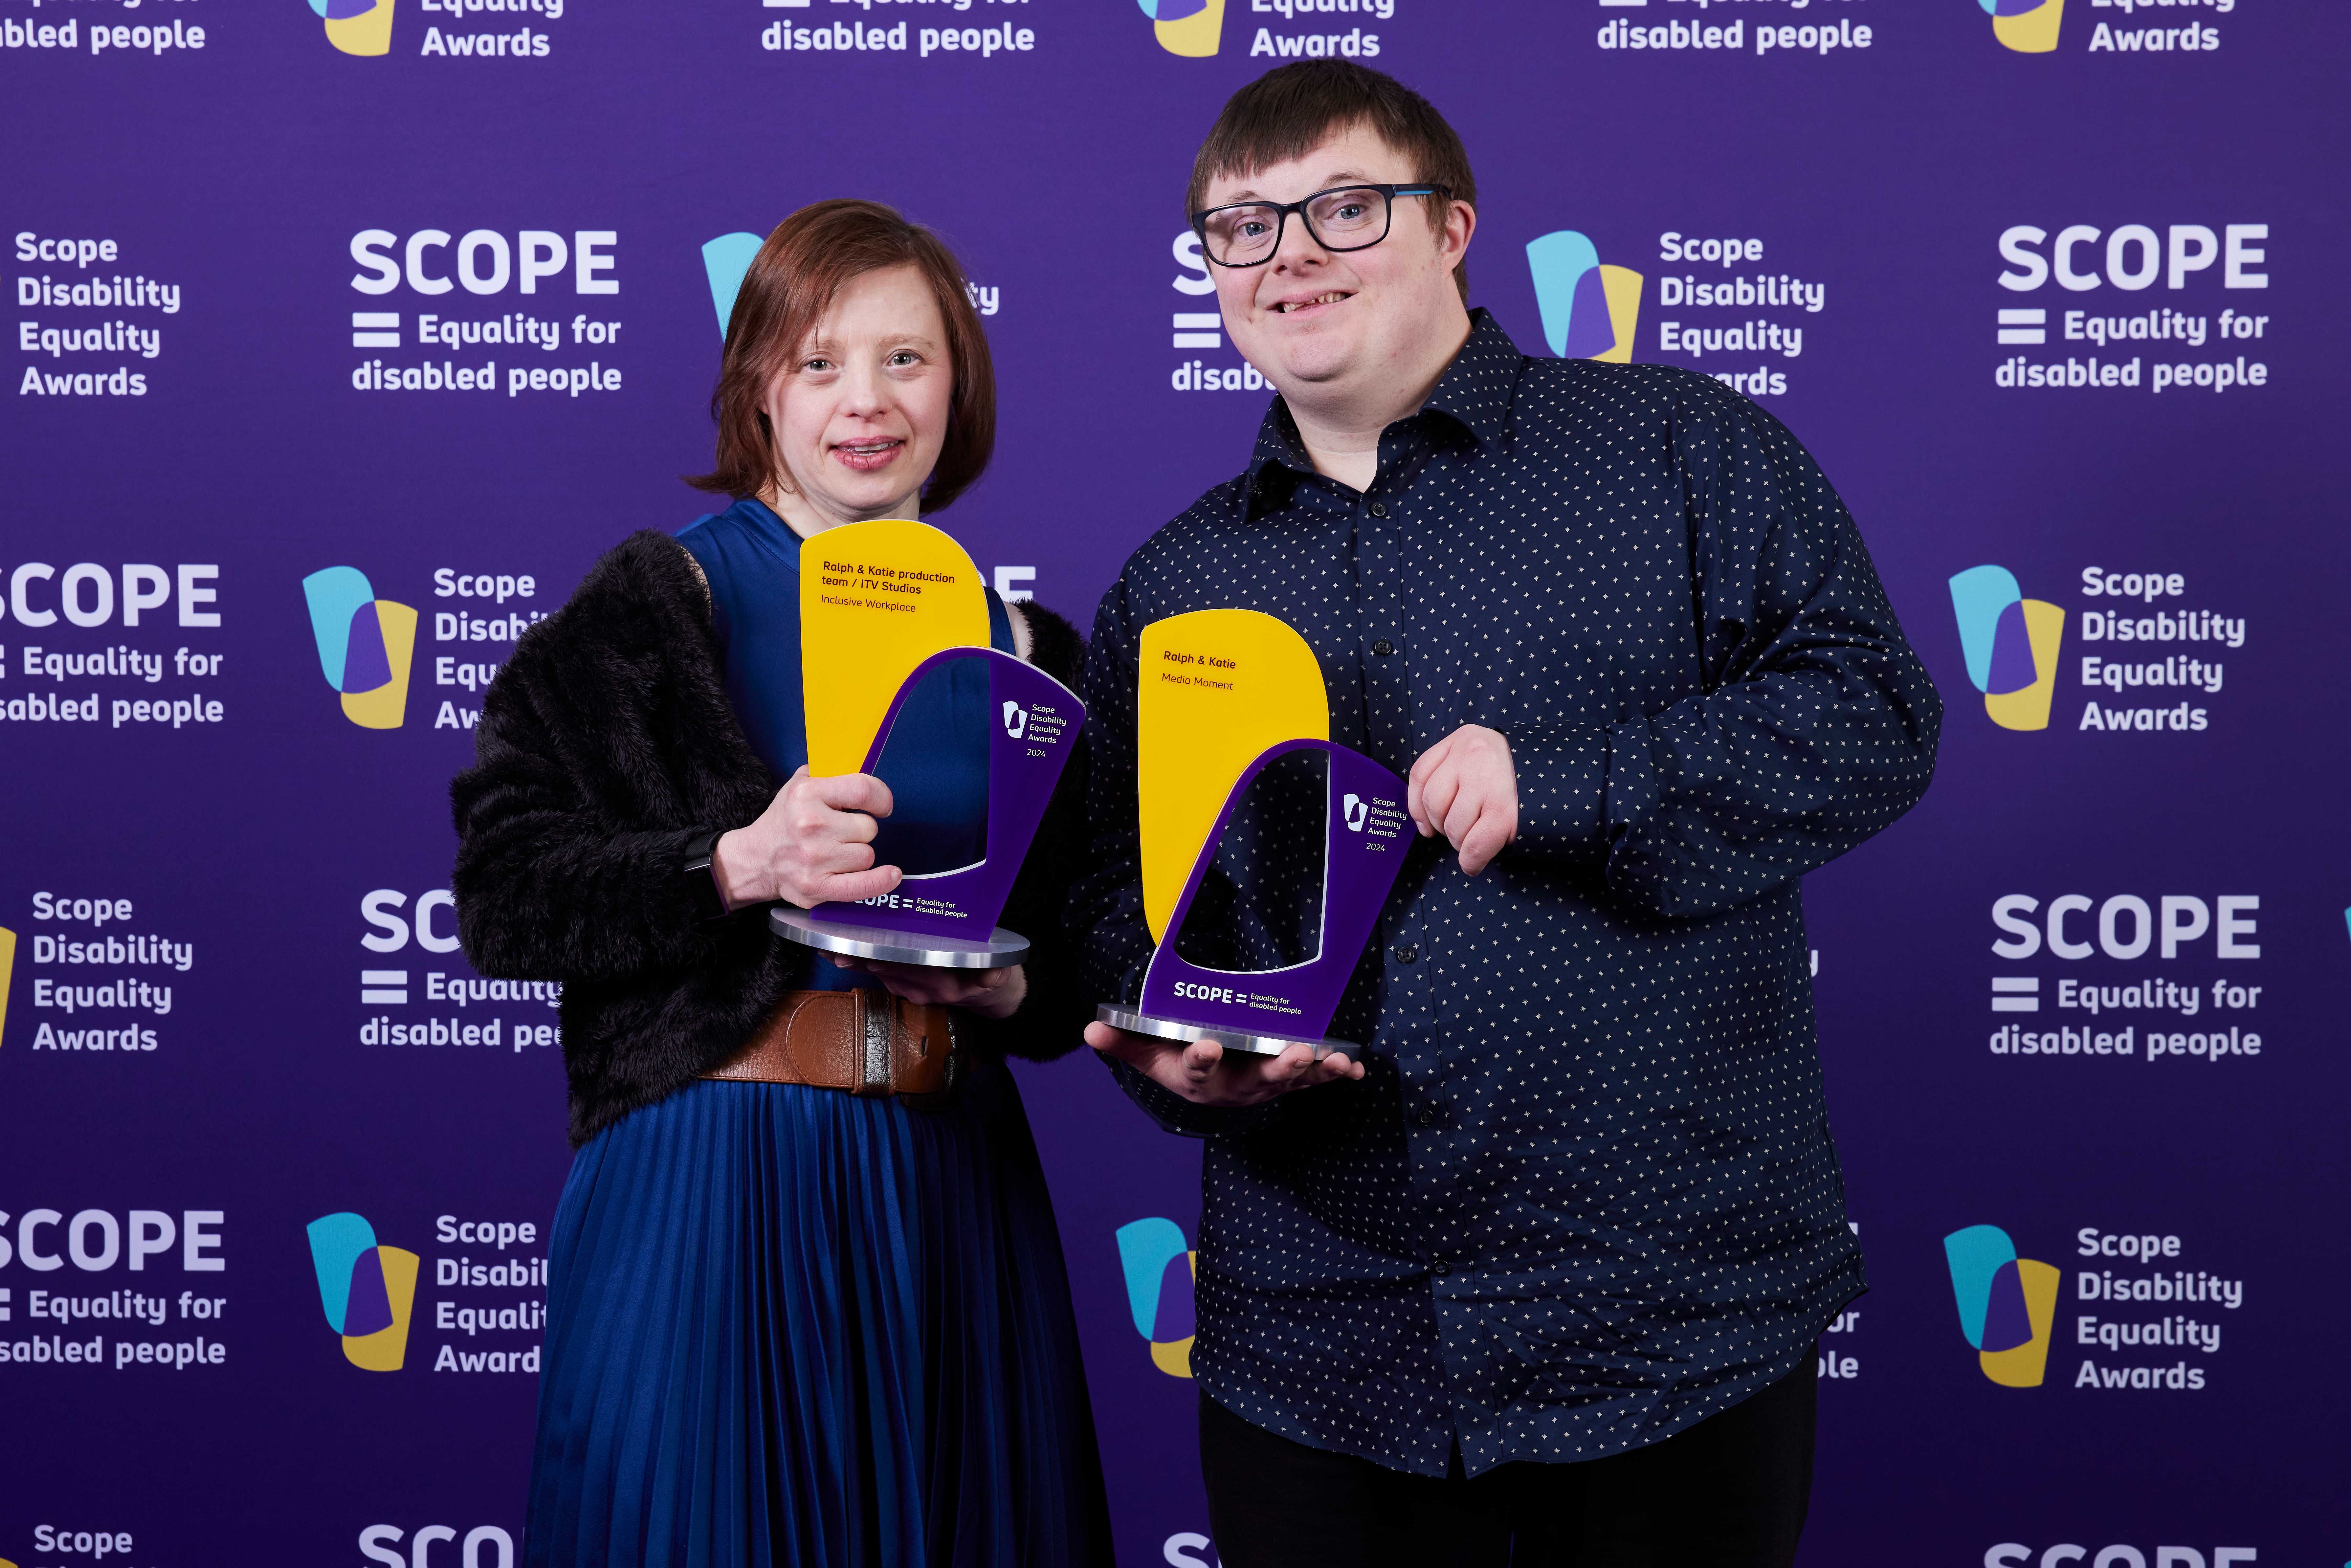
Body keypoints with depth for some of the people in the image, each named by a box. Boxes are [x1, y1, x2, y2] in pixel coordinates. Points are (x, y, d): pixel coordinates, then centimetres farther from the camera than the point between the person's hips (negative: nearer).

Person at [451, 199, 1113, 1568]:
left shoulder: (1022, 650, 11)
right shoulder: (659, 606, -1)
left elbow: (1080, 967, 17)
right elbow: (503, 900, -9)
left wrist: (1008, 988, -5)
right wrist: (732, 868, -22)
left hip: (951, 1188, 4)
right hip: (711, 1185, -4)